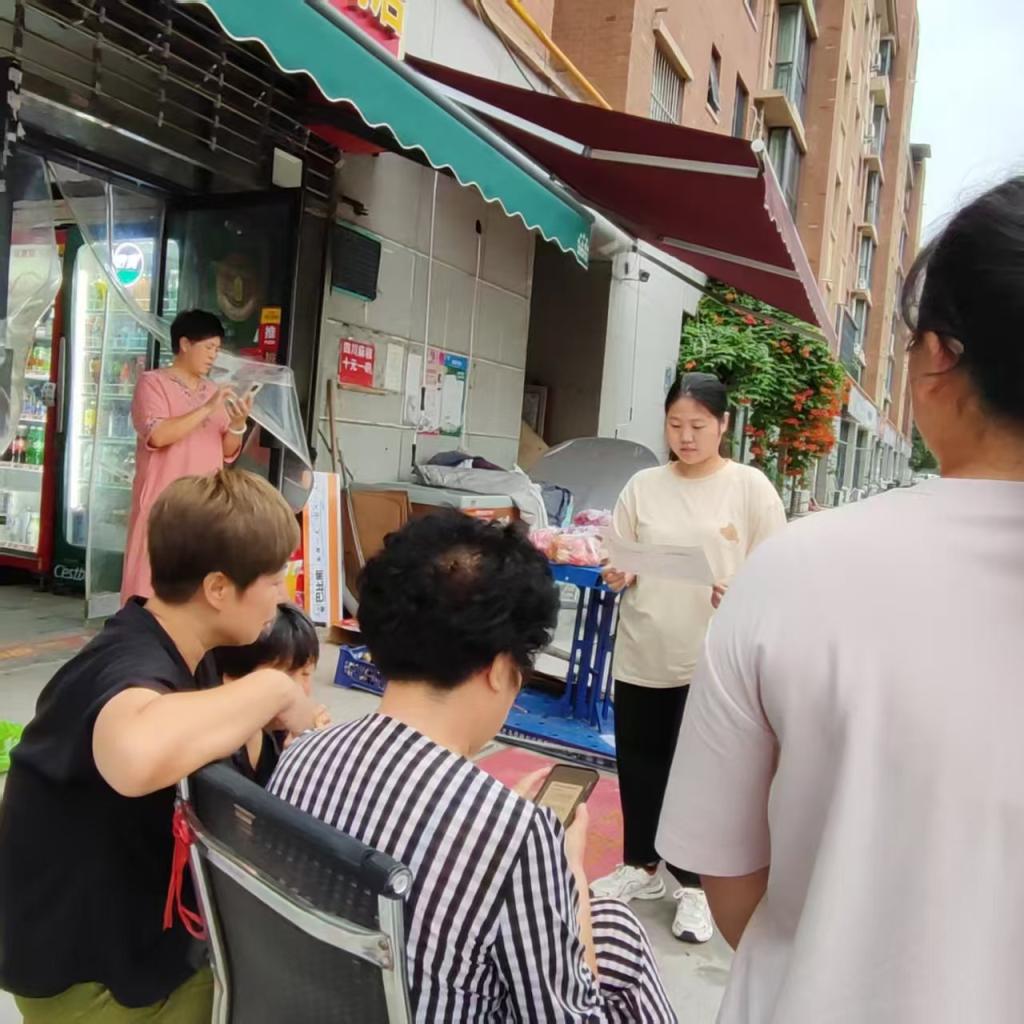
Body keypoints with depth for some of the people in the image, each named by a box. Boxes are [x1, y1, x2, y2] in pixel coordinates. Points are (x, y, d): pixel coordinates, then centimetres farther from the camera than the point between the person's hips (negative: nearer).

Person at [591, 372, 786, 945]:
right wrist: (616, 574, -13)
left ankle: (694, 886, 27)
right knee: (639, 765, 15)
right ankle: (642, 868, 36)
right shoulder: (643, 486, 4)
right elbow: (619, 567, 8)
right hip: (642, 654, 4)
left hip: (713, 661, -3)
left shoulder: (750, 487, -4)